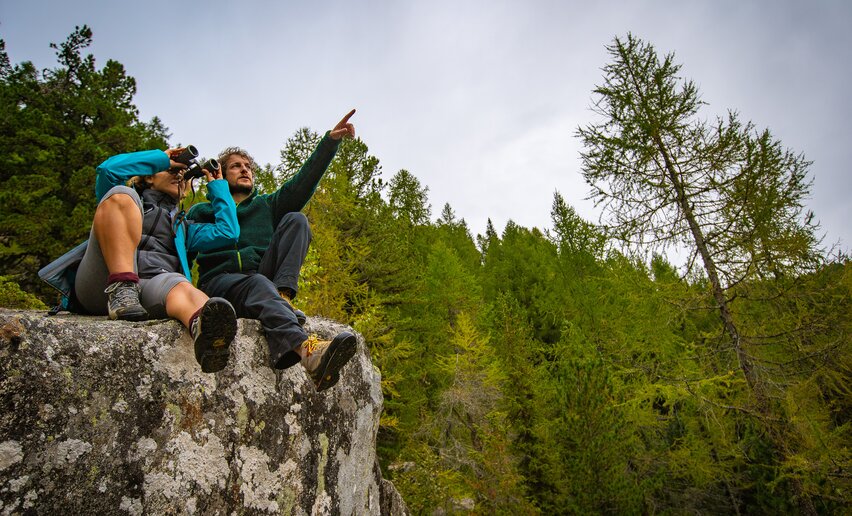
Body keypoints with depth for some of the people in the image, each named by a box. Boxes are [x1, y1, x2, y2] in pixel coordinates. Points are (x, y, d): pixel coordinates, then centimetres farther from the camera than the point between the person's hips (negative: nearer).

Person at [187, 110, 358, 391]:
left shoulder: (266, 205, 23)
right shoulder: (201, 211, 22)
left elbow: (302, 183, 8)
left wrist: (331, 140, -4)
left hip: (262, 276, 3)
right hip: (221, 281, -2)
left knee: (295, 219, -12)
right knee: (259, 284, -38)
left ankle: (283, 295, -32)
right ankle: (308, 350, -67)